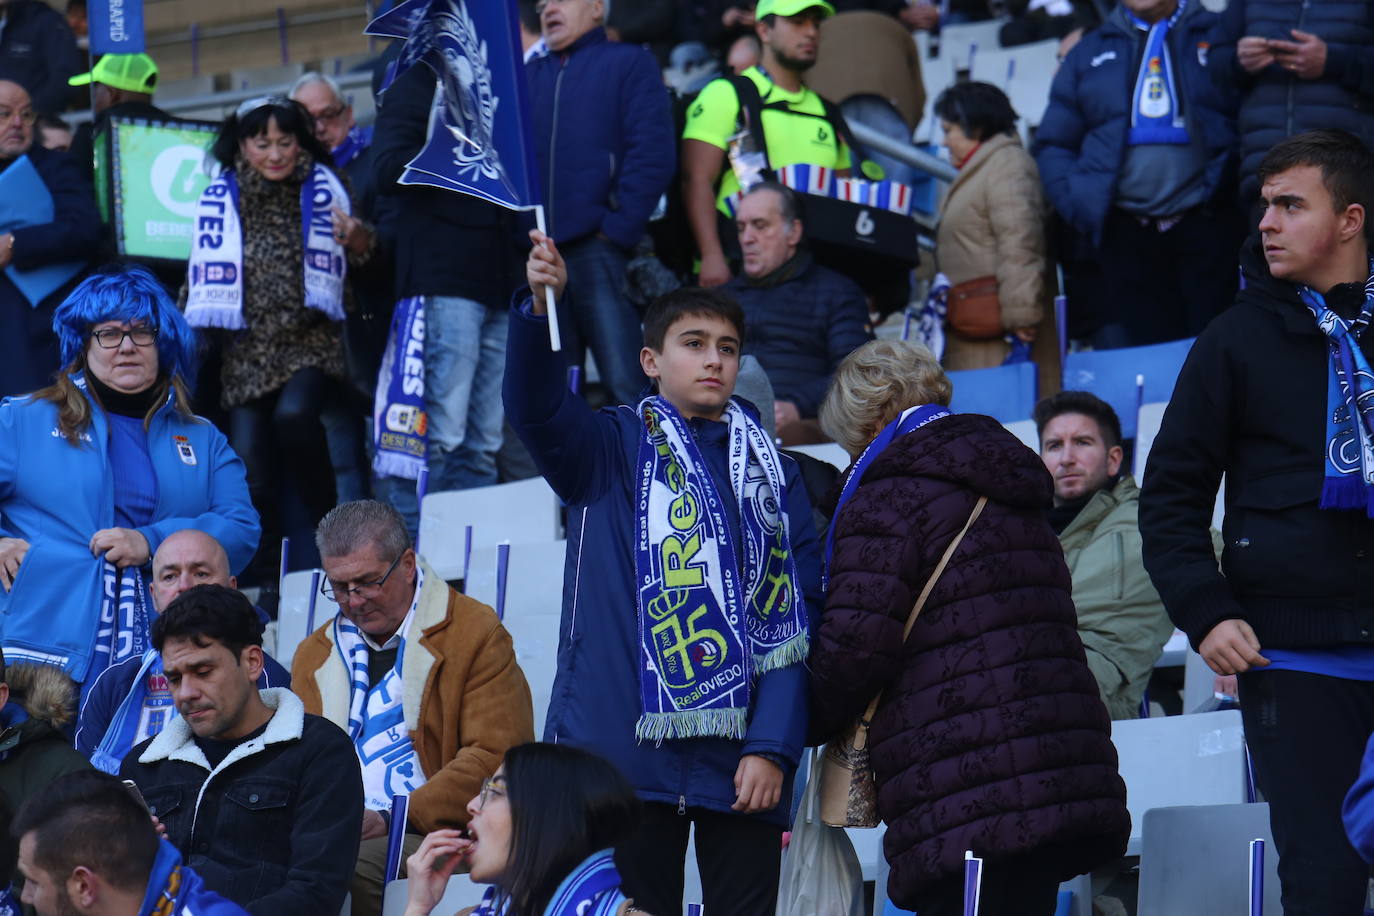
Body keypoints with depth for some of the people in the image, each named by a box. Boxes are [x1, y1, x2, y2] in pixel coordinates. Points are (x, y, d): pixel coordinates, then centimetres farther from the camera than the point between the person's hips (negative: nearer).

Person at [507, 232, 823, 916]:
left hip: (741, 758, 2)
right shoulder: (613, 451, 9)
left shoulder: (774, 477, 13)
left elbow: (791, 622, 6)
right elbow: (534, 406, -12)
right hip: (624, 751, -2)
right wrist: (539, 306, -30)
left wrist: (773, 748, -5)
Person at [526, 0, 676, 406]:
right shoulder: (527, 76, 22)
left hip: (599, 251, -5)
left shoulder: (629, 64, 8)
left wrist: (618, 230, -12)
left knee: (625, 383, -13)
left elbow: (652, 155, -3)